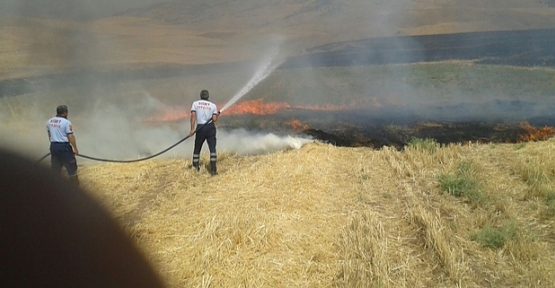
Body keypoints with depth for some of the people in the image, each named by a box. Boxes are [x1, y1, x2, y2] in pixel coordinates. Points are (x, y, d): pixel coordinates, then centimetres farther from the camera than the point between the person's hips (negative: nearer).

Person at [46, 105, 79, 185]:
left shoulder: (49, 122, 8)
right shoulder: (66, 122, -13)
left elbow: (49, 136, 15)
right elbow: (71, 137, -15)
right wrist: (75, 149, -8)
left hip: (53, 146, 7)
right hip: (64, 146, -7)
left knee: (56, 168, 15)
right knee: (71, 166, 4)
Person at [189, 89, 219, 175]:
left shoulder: (195, 103, 3)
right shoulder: (213, 105, 3)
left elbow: (193, 115, -10)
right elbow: (214, 119, -3)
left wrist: (192, 129, -12)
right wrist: (217, 114, 19)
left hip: (200, 128, 0)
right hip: (210, 127, 0)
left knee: (197, 148, 15)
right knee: (212, 148, 0)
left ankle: (195, 167, 21)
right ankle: (213, 170, -6)